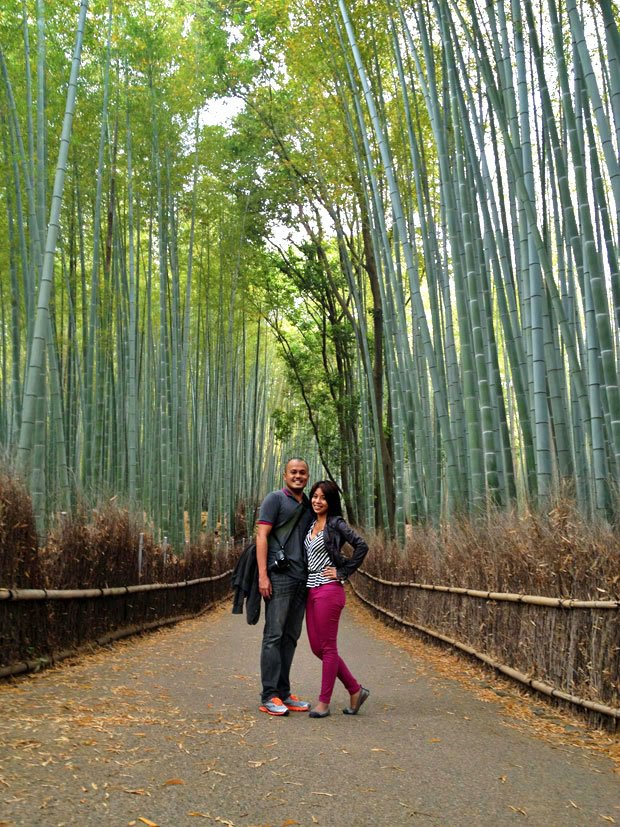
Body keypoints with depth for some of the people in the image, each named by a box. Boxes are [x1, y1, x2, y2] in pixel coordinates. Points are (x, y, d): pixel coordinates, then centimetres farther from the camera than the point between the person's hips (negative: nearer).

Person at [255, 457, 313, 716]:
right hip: (280, 576, -6)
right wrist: (262, 575, -15)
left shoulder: (309, 506, 19)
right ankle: (269, 697, 0)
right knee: (274, 636, -5)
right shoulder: (275, 499, 0)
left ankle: (283, 693, 17)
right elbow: (261, 535, -7)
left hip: (302, 579, 7)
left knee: (291, 637, 9)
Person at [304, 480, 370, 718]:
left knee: (327, 647, 1)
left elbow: (361, 546, -16)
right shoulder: (311, 524, 14)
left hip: (328, 590, -8)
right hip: (311, 590, 8)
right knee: (317, 647, 10)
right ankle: (355, 690, 22)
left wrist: (342, 572, -12)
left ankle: (324, 702, 12)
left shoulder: (336, 523, -7)